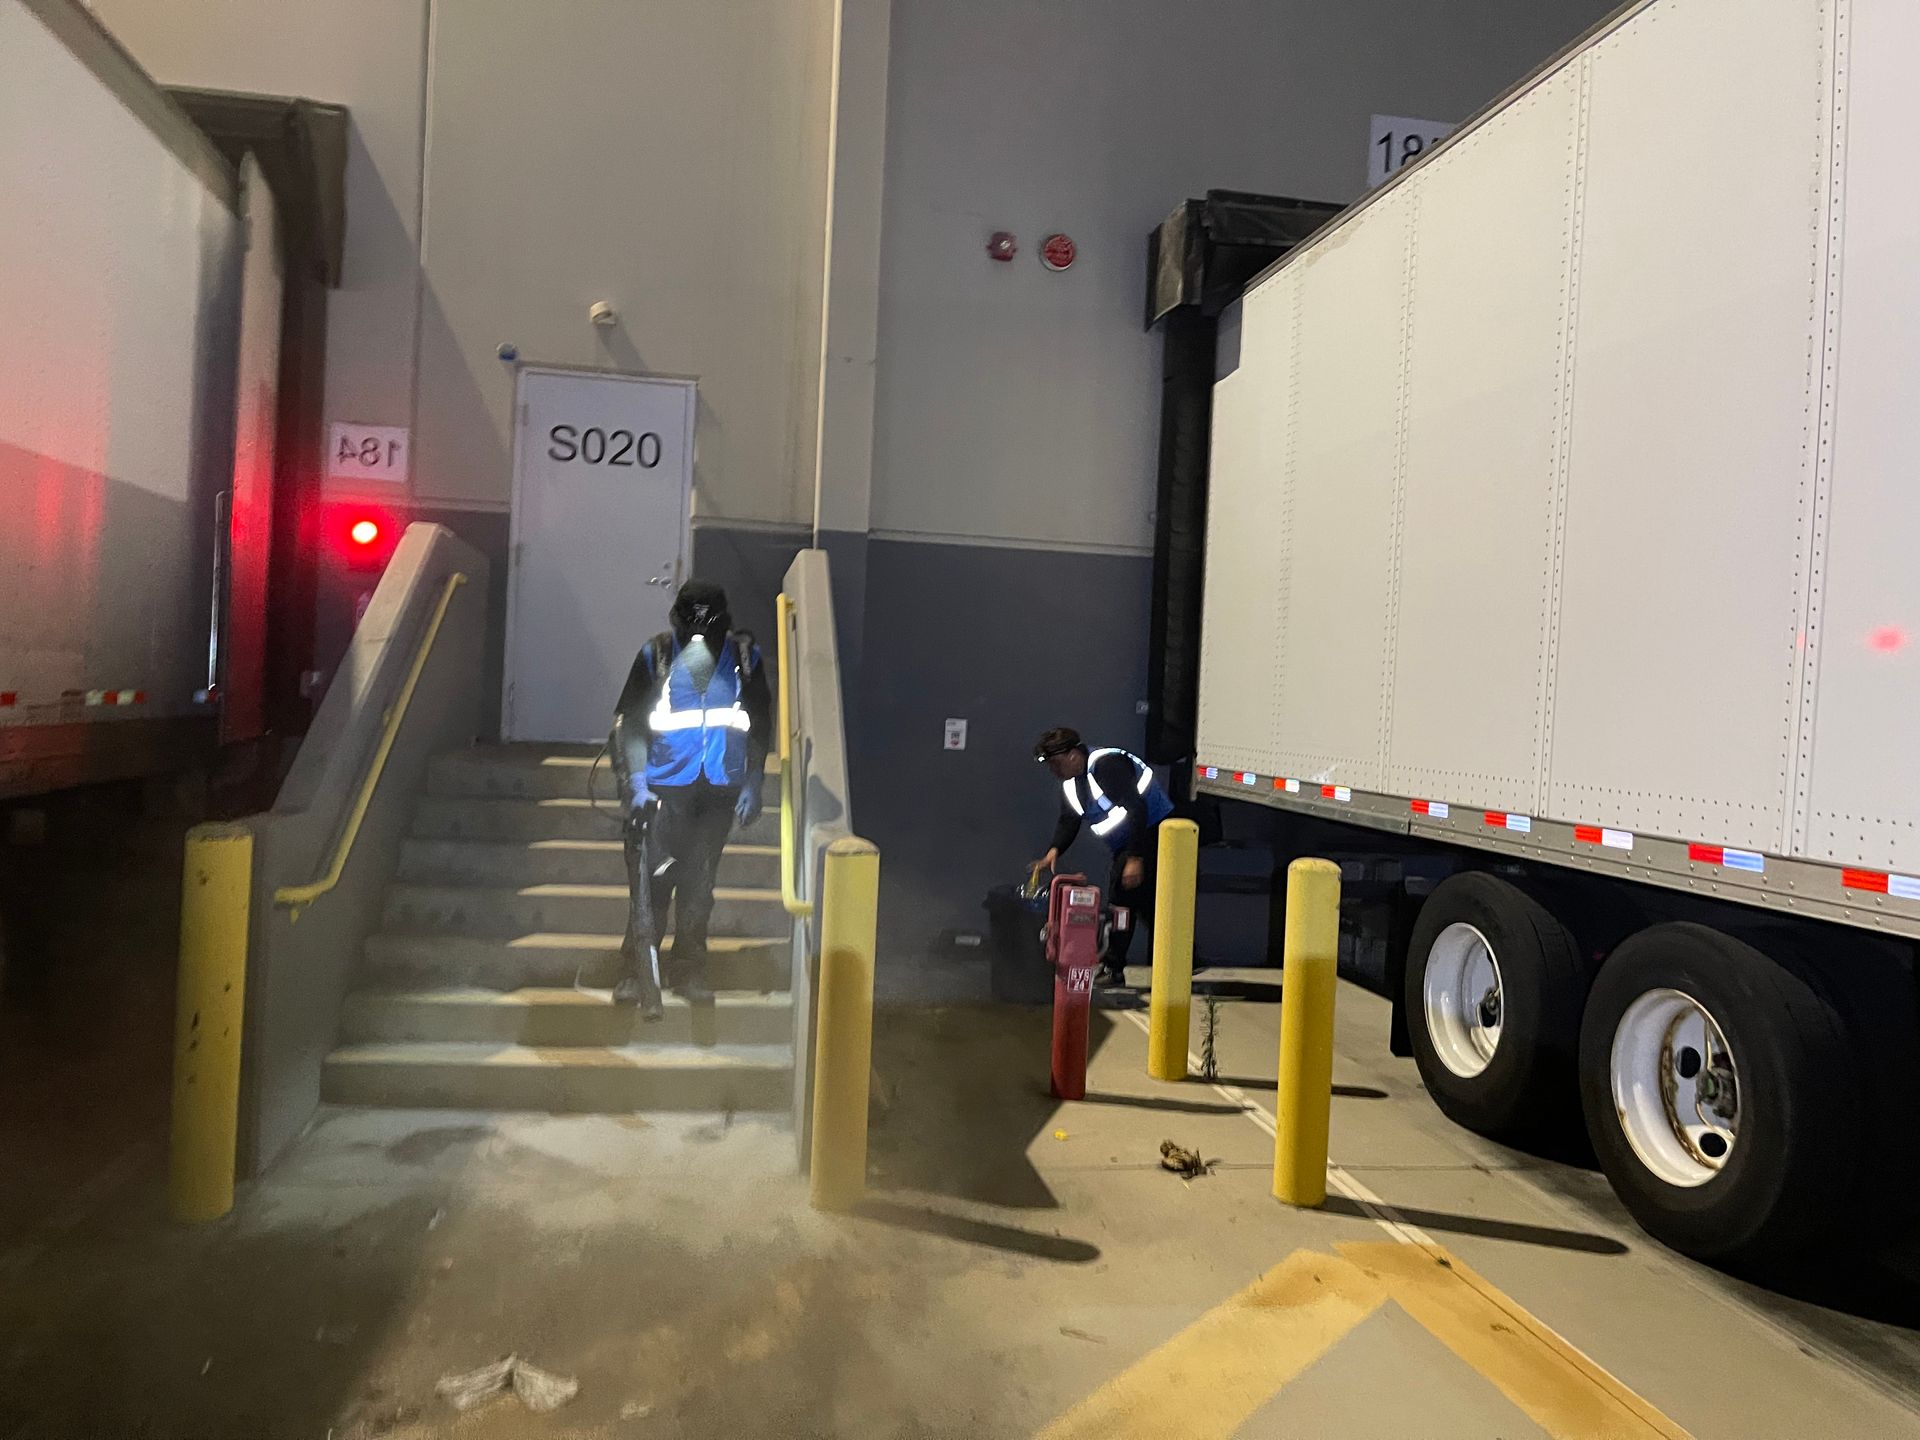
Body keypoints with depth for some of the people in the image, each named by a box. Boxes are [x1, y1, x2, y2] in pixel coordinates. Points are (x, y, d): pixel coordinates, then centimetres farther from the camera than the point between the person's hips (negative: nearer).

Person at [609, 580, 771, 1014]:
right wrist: (635, 781, -13)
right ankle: (637, 972, 5)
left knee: (699, 882, 10)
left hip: (719, 789, 2)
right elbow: (629, 721, -3)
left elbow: (760, 724, 9)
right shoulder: (657, 654, -5)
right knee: (650, 880, -4)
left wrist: (752, 784, 5)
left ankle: (689, 970, 22)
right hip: (664, 785, -2)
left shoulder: (744, 655, 1)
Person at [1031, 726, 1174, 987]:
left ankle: (1113, 969, -7)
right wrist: (1054, 850, -11)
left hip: (1152, 835, -10)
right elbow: (1068, 821, 8)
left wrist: (1135, 858, -30)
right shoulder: (1071, 782, 8)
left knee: (1122, 898, -12)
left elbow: (1137, 809, -28)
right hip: (1126, 844, 10)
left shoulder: (1107, 766, -23)